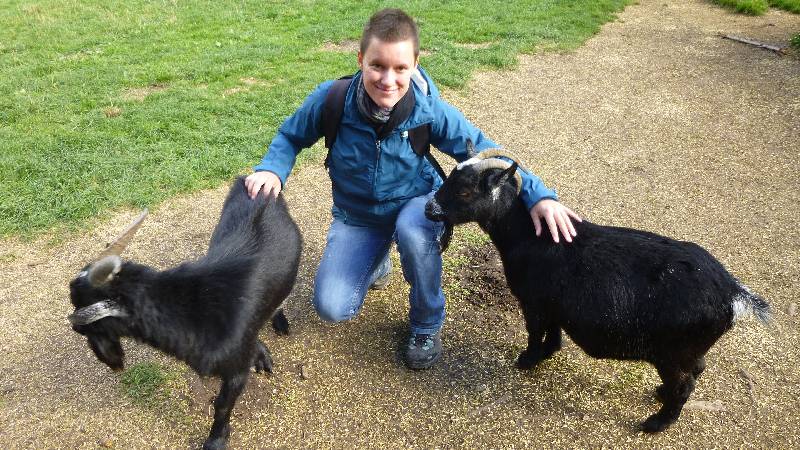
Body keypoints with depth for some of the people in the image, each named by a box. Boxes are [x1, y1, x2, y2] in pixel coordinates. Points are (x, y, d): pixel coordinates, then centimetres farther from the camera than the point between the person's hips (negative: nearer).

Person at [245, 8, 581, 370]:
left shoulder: (430, 109, -24)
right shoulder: (332, 99, -22)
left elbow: (483, 151, -17)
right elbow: (290, 136, -4)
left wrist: (537, 195, -30)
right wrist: (272, 170, -27)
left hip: (416, 202, -1)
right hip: (357, 215, 2)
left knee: (413, 232, -40)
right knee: (332, 308, -14)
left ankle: (427, 324, -8)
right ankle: (376, 263, 23)